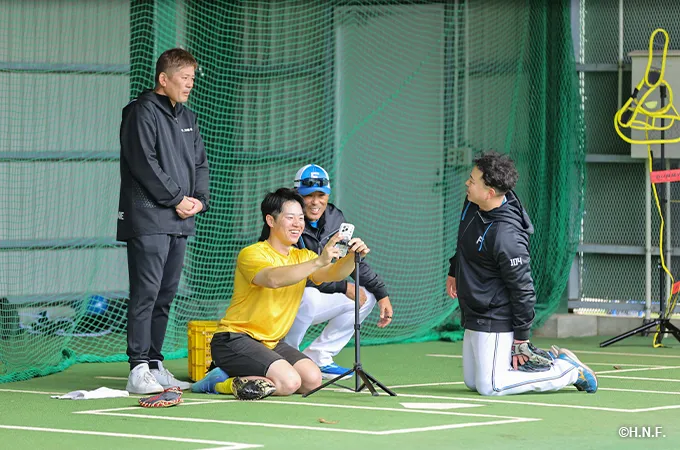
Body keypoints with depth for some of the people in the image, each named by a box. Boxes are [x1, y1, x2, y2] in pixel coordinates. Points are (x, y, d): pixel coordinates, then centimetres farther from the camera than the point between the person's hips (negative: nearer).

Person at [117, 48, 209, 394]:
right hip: (148, 219, -8)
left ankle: (155, 365, 16)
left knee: (165, 295, 10)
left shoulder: (187, 118, 19)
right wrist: (177, 199, -13)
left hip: (179, 221, 8)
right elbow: (145, 163, -15)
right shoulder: (142, 112, -8)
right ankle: (139, 370, -12)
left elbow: (200, 163, 21)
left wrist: (199, 199, 4)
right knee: (146, 293, -11)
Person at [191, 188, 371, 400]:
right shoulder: (252, 254, -13)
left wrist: (352, 257, -30)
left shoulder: (302, 257, 10)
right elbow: (273, 278, -35)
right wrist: (318, 261, -44)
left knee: (312, 379, -11)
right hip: (235, 339, -8)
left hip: (271, 343, 8)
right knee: (289, 382, -25)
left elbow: (333, 274, -8)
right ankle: (221, 383, -9)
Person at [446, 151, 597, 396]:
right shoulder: (472, 205, -4)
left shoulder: (505, 236, -31)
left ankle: (566, 369, 4)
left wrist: (521, 336, -18)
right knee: (472, 382, 16)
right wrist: (454, 271, 27)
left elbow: (523, 288, -24)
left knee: (490, 387, -8)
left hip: (495, 321, -10)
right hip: (473, 316, 10)